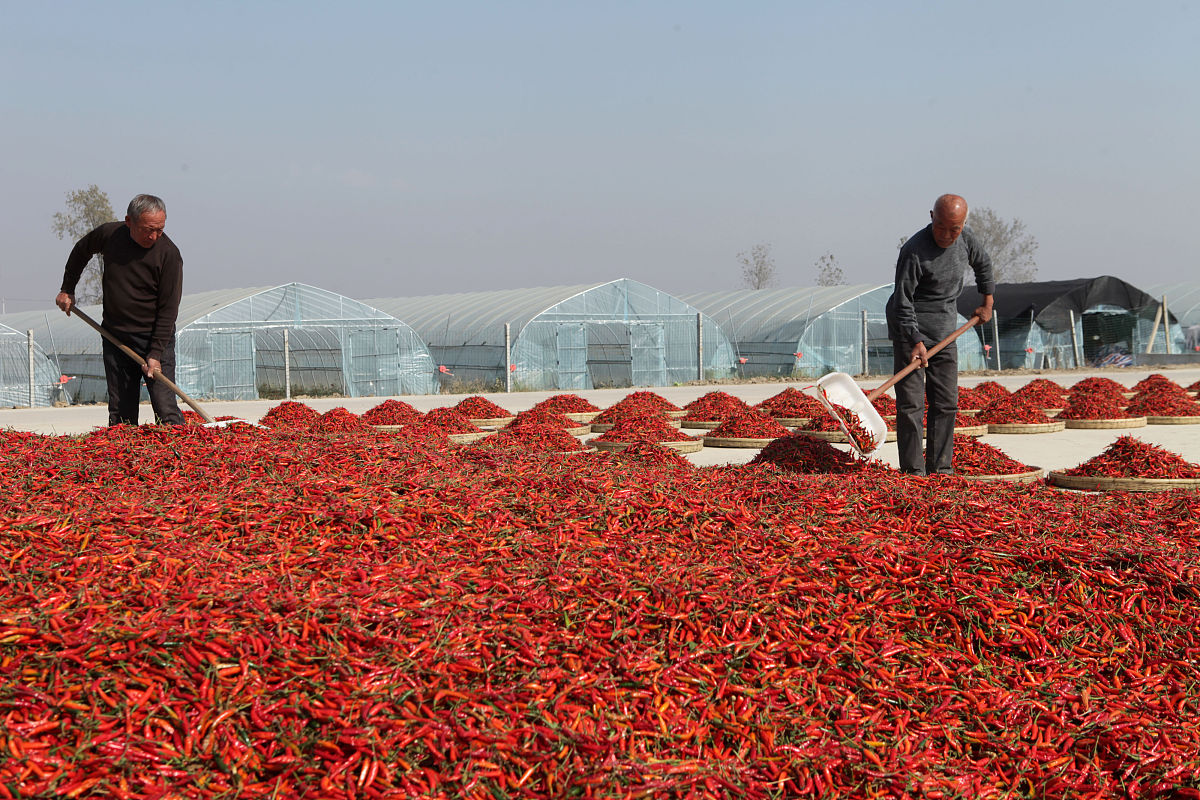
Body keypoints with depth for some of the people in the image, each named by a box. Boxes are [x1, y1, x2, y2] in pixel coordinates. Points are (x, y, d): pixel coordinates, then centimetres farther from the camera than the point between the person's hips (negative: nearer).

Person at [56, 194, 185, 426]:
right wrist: (67, 289, 23)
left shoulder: (169, 254, -14)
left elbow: (168, 308, -14)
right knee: (120, 414, 6)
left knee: (165, 410, -12)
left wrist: (156, 353, -19)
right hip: (115, 338, 4)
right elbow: (80, 252, 21)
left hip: (155, 339, -4)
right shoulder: (109, 235, -3)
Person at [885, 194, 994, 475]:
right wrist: (916, 341, -27)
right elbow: (903, 301, -20)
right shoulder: (914, 251, -20)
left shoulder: (966, 239, 0)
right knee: (911, 402, -9)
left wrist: (987, 302, 27)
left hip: (945, 334, 6)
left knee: (946, 403, 5)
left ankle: (941, 468, 11)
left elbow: (983, 264, 23)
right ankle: (913, 470, -6)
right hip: (910, 332, -6)